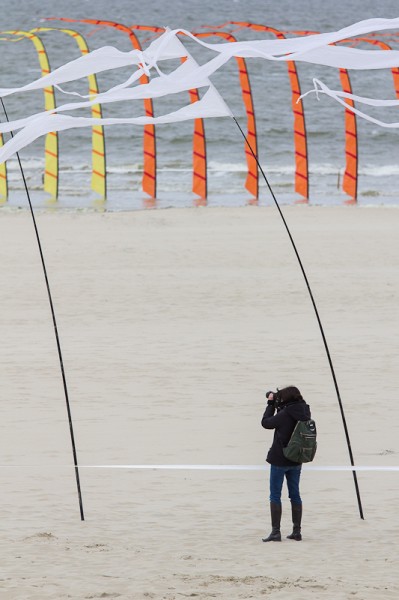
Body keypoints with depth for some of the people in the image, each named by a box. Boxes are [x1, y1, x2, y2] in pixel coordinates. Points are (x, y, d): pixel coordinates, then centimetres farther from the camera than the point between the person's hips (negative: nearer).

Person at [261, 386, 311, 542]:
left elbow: (266, 423, -8)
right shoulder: (303, 413, -1)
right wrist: (277, 406, 5)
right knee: (295, 494, 13)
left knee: (275, 496, 1)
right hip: (296, 461, 7)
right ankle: (297, 531, 15)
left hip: (280, 460, -7)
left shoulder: (285, 415, -21)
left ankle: (275, 532, -2)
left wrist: (271, 403, 0)